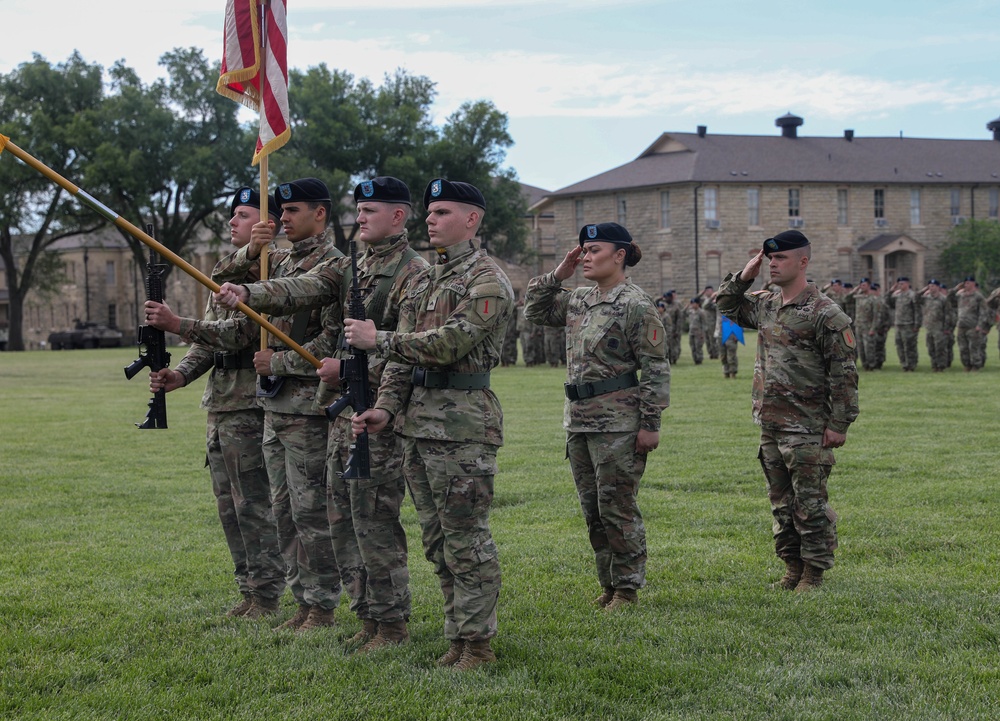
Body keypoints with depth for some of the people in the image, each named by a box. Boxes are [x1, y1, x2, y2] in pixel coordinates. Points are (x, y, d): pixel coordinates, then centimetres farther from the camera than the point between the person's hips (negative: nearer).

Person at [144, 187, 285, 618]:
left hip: (249, 402, -9)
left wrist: (178, 325, -27)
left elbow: (243, 331, -22)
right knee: (228, 502, 12)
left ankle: (266, 596, 2)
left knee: (253, 503, -5)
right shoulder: (227, 272, 18)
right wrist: (181, 374, 1)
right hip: (219, 402, 9)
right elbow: (210, 336, 18)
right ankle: (248, 590, 21)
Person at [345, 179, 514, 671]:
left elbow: (450, 342, -19)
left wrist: (378, 340, -16)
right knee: (437, 540, 12)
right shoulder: (421, 282, 18)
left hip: (463, 425, -8)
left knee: (466, 540, -5)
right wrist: (386, 407, 1)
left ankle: (477, 644, 2)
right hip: (417, 422, 9)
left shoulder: (487, 280, -8)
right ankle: (457, 636, 21)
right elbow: (404, 356, 15)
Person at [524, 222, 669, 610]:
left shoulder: (636, 305, -10)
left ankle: (627, 588, 9)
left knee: (617, 508, -2)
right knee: (592, 509, 12)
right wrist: (558, 275, 8)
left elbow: (655, 370, -12)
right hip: (578, 419, 8)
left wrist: (650, 424, -15)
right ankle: (608, 584, 22)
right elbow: (535, 309, 23)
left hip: (618, 423, -8)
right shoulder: (578, 301, 12)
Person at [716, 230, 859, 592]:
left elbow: (844, 373, -12)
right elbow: (727, 305, 29)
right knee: (781, 503, 13)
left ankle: (814, 573, 8)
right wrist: (744, 276, 10)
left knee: (810, 503, -1)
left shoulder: (825, 313, -11)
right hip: (770, 425, 8)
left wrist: (839, 424, -15)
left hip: (807, 429, -8)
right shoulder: (764, 305, 11)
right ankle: (793, 568, 23)